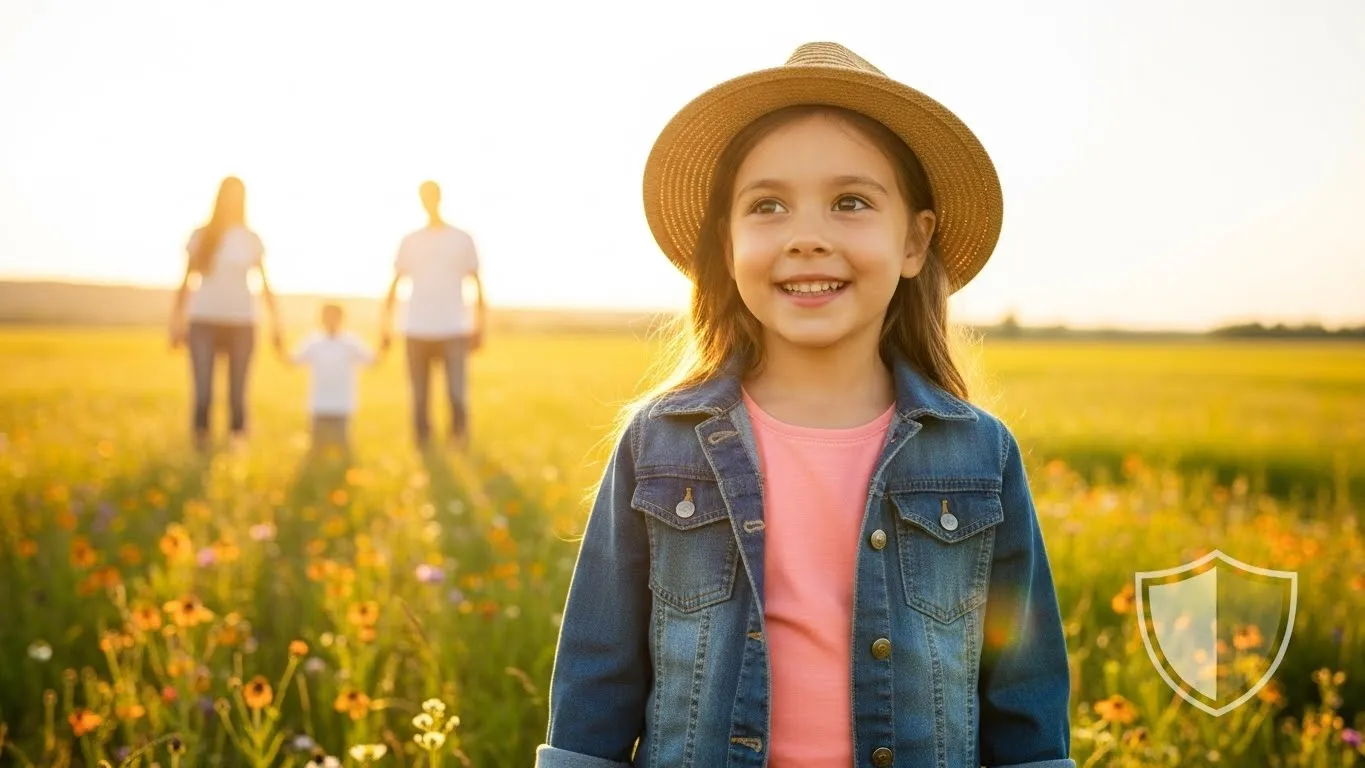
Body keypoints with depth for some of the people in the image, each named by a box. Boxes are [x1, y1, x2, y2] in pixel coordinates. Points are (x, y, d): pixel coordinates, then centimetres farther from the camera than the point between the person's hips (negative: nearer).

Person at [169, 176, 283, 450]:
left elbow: (264, 284, 9)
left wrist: (275, 324, 5)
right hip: (204, 321, -1)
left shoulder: (251, 240, 7)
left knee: (237, 394, 0)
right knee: (203, 392, -11)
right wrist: (177, 322, 4)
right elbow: (187, 281, 8)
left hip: (241, 322, 1)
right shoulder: (201, 236, 5)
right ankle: (200, 445, -1)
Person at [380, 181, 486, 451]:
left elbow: (476, 285, 8)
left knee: (456, 394, -12)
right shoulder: (410, 241, 10)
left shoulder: (462, 239, 7)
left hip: (454, 331, -1)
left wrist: (479, 327, 4)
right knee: (420, 397, 2)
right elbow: (394, 286, 11)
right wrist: (385, 326, 6)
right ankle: (423, 445, 16)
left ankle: (458, 438, 8)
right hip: (417, 331, 1)